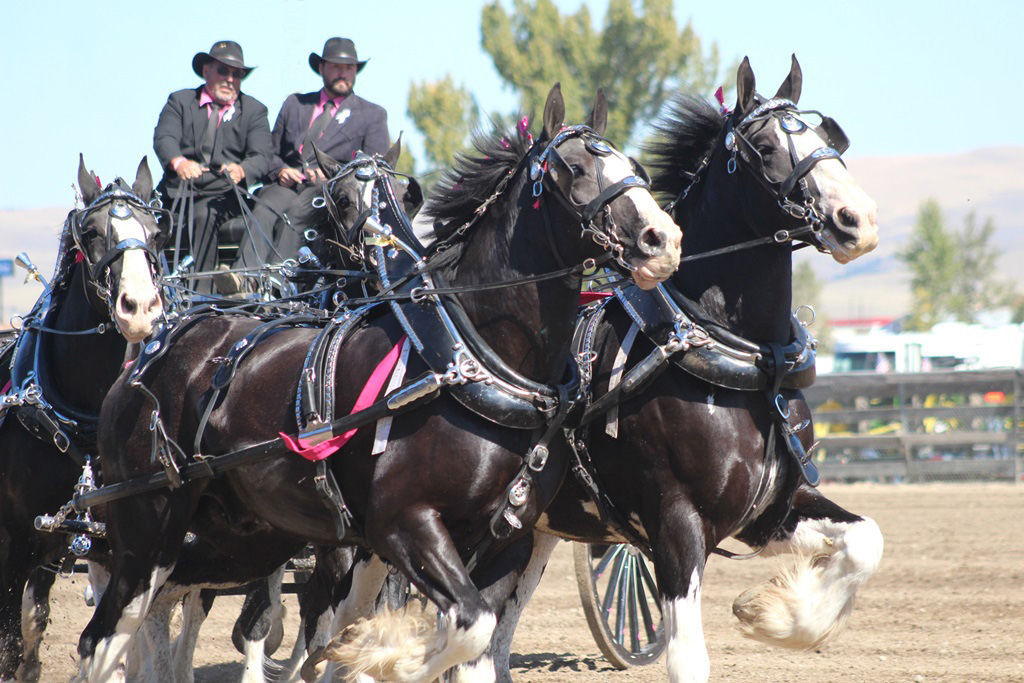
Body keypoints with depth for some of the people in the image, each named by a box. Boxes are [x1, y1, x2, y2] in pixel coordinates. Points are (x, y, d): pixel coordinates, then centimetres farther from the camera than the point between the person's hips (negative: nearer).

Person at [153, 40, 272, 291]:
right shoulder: (180, 101, 14)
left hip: (222, 194, -2)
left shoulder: (254, 110, 13)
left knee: (204, 215, -33)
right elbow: (164, 138, -5)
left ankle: (202, 292, -35)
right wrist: (179, 162, -30)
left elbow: (262, 157, -1)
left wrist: (241, 170, -27)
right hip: (177, 192, 2)